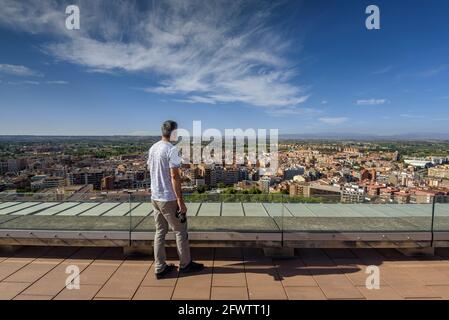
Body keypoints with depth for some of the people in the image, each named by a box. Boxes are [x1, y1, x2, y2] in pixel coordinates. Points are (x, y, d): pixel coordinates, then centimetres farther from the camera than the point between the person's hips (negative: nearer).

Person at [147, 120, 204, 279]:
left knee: (160, 232, 14)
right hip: (169, 198, -8)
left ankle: (160, 268, 22)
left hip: (155, 197, 8)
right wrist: (180, 200, -17)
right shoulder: (172, 150, -17)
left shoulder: (152, 148, 8)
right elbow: (174, 177, -20)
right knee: (181, 231, 8)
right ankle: (185, 264, 23)